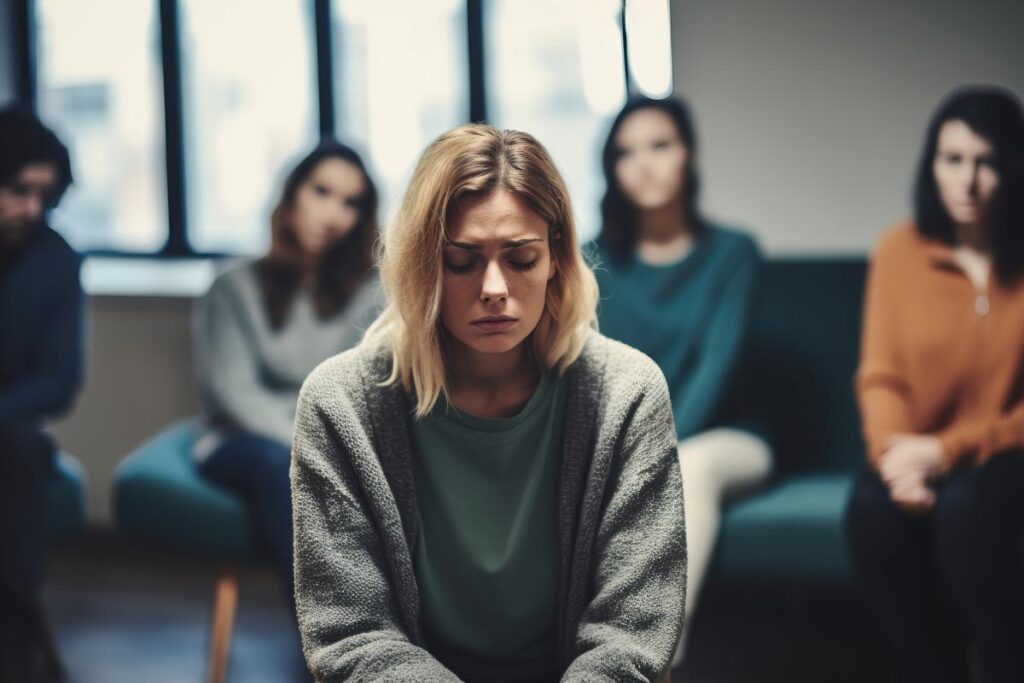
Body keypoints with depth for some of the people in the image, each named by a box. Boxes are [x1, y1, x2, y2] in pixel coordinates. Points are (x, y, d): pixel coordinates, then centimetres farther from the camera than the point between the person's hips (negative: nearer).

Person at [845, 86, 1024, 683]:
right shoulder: (900, 250, 4)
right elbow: (881, 376, 1)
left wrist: (951, 450, -20)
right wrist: (894, 450, -20)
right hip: (923, 457, 2)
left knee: (965, 506, -34)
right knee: (874, 507, -29)